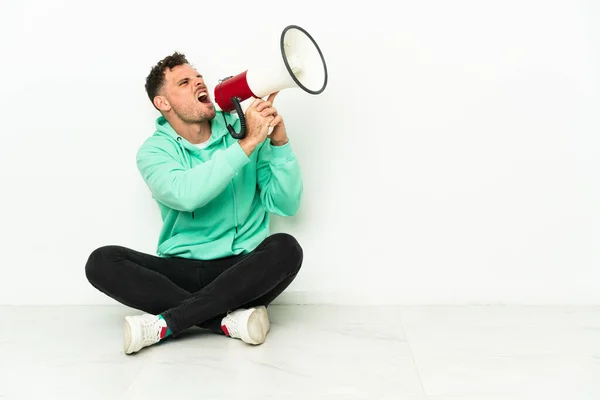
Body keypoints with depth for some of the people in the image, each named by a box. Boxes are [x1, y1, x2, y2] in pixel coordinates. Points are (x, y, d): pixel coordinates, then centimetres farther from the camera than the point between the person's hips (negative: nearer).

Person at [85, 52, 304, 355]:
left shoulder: (241, 129, 1)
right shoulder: (154, 151, -1)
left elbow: (285, 205, -4)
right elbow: (186, 195, -25)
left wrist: (279, 143, -16)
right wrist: (247, 144, -26)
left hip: (244, 271, 0)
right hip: (181, 270, 1)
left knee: (286, 248, -30)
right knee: (102, 262, -21)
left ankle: (164, 323, -28)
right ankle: (228, 320, -27)